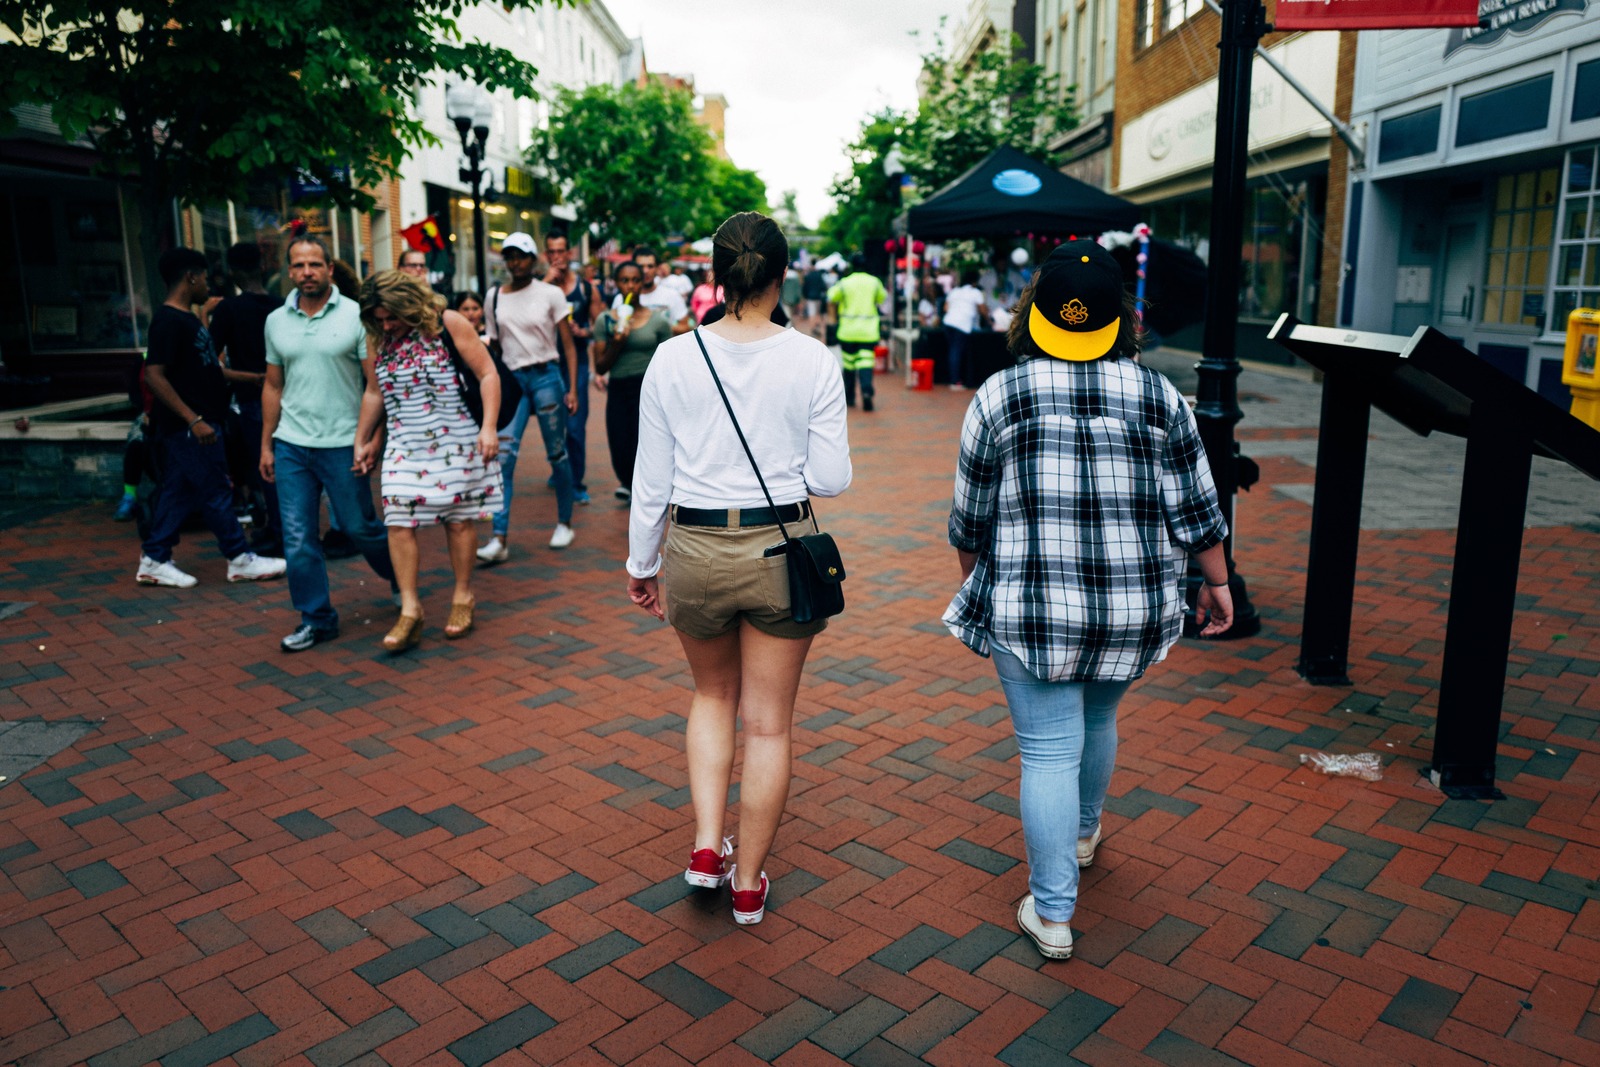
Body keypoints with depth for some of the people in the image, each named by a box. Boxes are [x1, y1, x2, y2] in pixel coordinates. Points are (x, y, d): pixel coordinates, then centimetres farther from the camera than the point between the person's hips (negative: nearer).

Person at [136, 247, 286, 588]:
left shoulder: (188, 318, 15)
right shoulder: (168, 321, -15)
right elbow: (154, 375, -21)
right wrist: (193, 420, -25)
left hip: (198, 422, 10)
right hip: (186, 427, -10)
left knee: (178, 492, 12)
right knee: (215, 491, -2)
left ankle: (154, 561, 19)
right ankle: (240, 560, 6)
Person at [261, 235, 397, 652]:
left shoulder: (354, 315, -4)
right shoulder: (276, 321, 9)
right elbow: (273, 387, 14)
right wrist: (266, 445, 11)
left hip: (342, 442, -4)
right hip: (291, 445, 4)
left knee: (360, 527, 6)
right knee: (298, 538, 3)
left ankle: (402, 579, 33)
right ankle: (316, 618, 15)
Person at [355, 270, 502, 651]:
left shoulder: (448, 325, -9)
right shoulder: (377, 340, 4)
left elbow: (487, 373, -8)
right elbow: (374, 393, 16)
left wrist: (488, 427, -17)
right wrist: (362, 440, 18)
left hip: (455, 442, -3)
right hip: (404, 446, 4)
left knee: (459, 519, 4)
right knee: (398, 523, -6)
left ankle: (463, 596, 21)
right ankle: (409, 610, 0)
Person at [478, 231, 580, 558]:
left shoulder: (551, 294, 0)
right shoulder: (494, 296, 9)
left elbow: (568, 345, 0)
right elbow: (494, 345, 14)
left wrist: (572, 389, -7)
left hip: (546, 377, -2)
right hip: (511, 380, 2)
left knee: (557, 453, 6)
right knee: (503, 456, -10)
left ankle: (564, 524, 23)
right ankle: (500, 538, -12)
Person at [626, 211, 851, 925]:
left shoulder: (673, 358, -6)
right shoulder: (813, 361, -8)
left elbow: (651, 478, -1)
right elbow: (830, 479, -7)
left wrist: (641, 564, 11)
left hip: (694, 549, 1)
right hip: (781, 551, -1)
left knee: (713, 696, 27)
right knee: (769, 723, 13)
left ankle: (707, 848, 18)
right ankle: (748, 884, 26)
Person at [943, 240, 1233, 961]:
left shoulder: (999, 395, -5)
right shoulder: (1158, 396, -2)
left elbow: (969, 521, 2)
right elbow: (1196, 511, 2)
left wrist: (975, 581, 18)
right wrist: (1217, 583, 15)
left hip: (1030, 608, -3)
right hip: (1134, 610, 3)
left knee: (1049, 752, 5)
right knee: (1097, 719, 26)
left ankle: (1052, 914, 11)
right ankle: (1083, 833, 50)